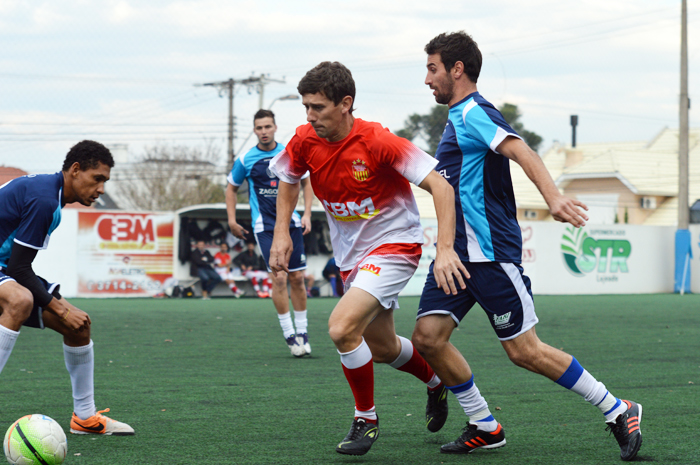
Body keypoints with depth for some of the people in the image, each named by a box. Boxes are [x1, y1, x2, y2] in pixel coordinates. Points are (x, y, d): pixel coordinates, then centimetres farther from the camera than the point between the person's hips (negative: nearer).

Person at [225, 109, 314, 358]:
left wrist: (307, 214, 5)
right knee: (279, 278, -12)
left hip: (291, 223, 2)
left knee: (297, 278, 3)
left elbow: (306, 182, 14)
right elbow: (232, 188, 13)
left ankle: (302, 331, 17)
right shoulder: (245, 160, -1)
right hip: (265, 226, -2)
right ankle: (289, 334, -4)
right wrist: (232, 220, 7)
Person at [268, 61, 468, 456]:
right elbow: (289, 180, 14)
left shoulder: (378, 142, -26)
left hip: (393, 245, -7)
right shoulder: (306, 141, -9)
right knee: (381, 347, 19)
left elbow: (440, 185, -27)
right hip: (351, 255, 7)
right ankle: (438, 382, 50)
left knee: (342, 328, -24)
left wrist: (445, 249, -37)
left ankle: (366, 419, -2)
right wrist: (282, 234, 1)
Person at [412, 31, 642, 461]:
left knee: (524, 351, -6)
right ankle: (484, 427, 7)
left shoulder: (474, 112, -11)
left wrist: (553, 196, -45)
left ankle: (618, 411, 7)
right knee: (428, 336, -4)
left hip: (490, 252, -9)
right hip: (457, 250, 9)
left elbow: (521, 151, -28)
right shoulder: (458, 118, 18)